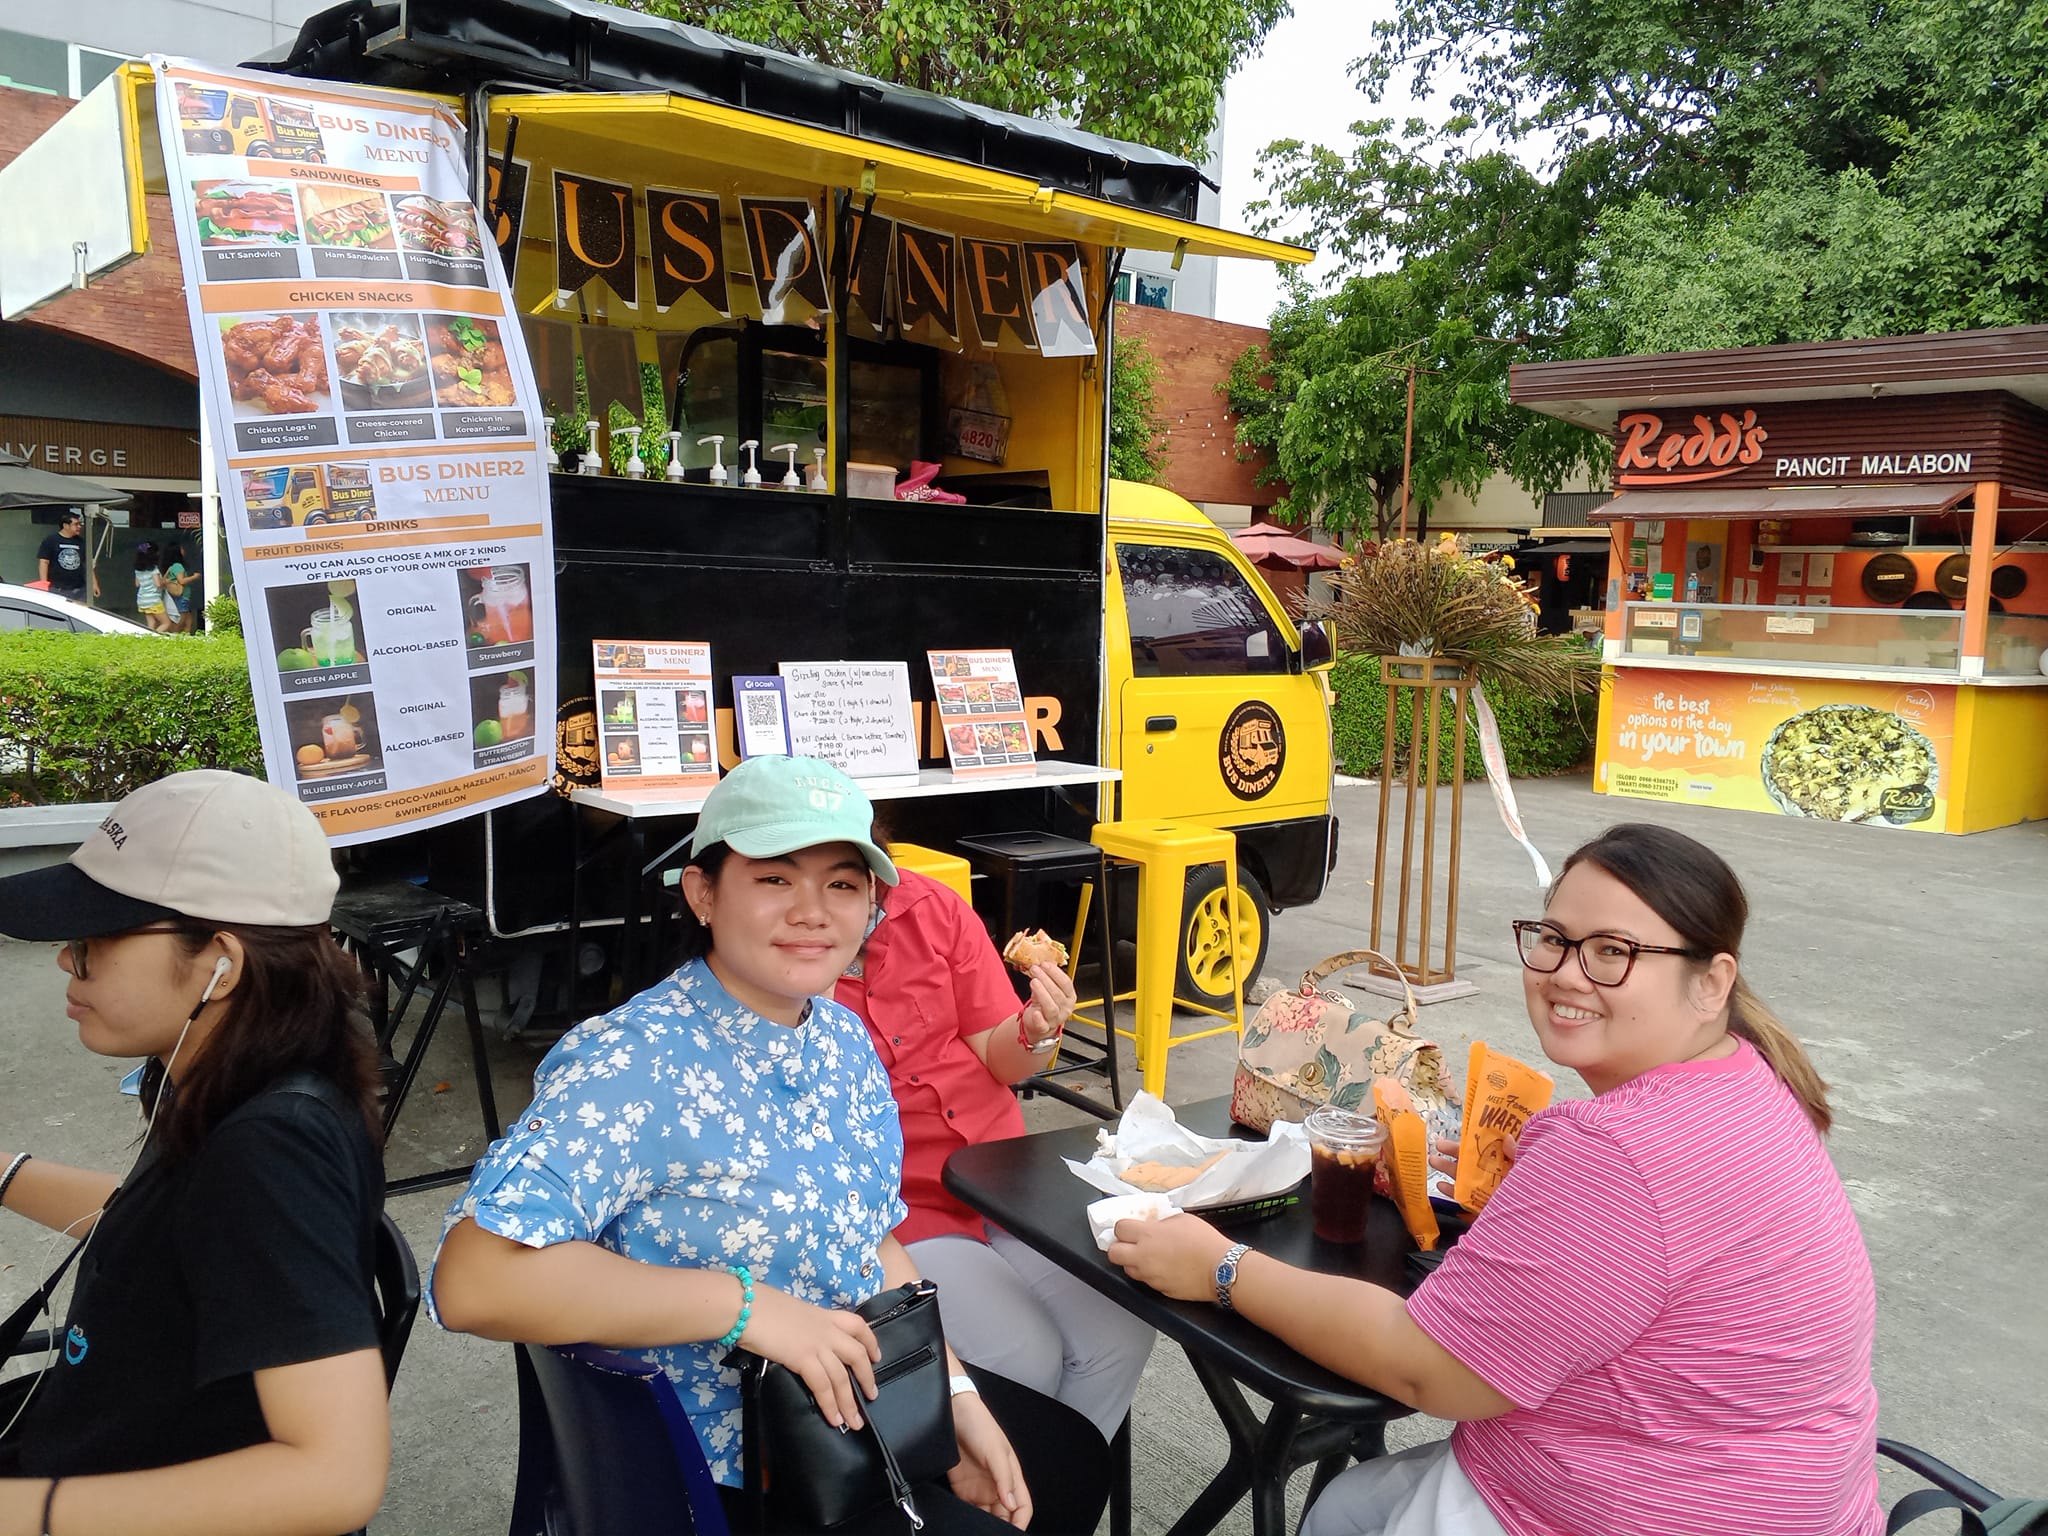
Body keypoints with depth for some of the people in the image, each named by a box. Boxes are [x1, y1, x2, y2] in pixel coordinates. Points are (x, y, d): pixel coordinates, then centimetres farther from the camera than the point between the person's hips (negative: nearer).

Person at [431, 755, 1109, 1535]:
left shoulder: (843, 1039, -3)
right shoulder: (628, 1067, -26)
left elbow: (873, 1240, 7)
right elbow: (474, 1278, -36)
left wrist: (953, 1391, -3)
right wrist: (743, 1302, -35)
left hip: (874, 1391, 8)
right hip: (731, 1461, -7)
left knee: (1073, 1462, 22)